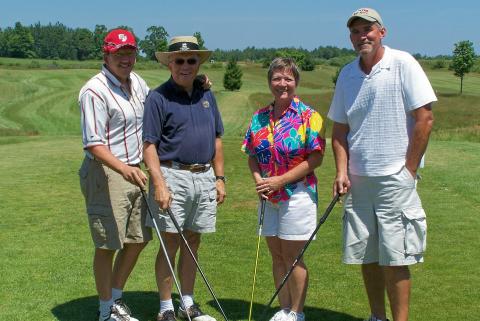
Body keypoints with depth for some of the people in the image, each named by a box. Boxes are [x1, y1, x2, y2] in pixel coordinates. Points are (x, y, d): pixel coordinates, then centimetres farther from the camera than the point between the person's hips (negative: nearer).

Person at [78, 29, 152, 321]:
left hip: (134, 172, 8)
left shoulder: (136, 82, 9)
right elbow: (94, 144, -21)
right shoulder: (95, 91, -17)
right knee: (108, 245, 1)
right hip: (106, 175, -8)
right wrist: (123, 169, -36)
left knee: (138, 240, 14)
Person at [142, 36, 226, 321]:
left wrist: (220, 178, 10)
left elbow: (217, 140, 17)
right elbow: (149, 145, -10)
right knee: (171, 243, -1)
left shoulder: (207, 96, 12)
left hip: (204, 177, 6)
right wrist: (159, 184, -19)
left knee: (193, 243, 12)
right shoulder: (158, 98, -6)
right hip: (173, 176, -5)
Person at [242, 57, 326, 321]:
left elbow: (316, 158, -13)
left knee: (292, 257, 1)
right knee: (277, 255, 12)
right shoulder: (259, 117, 8)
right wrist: (258, 179, -8)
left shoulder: (308, 116, -8)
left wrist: (281, 180, -18)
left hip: (297, 194, -5)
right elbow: (252, 155, 12)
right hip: (268, 197, 5)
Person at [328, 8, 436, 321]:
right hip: (357, 178, 5)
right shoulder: (347, 75, 9)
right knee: (366, 256, 10)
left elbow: (425, 118, -9)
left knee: (394, 258, -4)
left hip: (394, 178, -5)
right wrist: (342, 172, 2)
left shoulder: (403, 64, -7)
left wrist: (409, 170, -10)